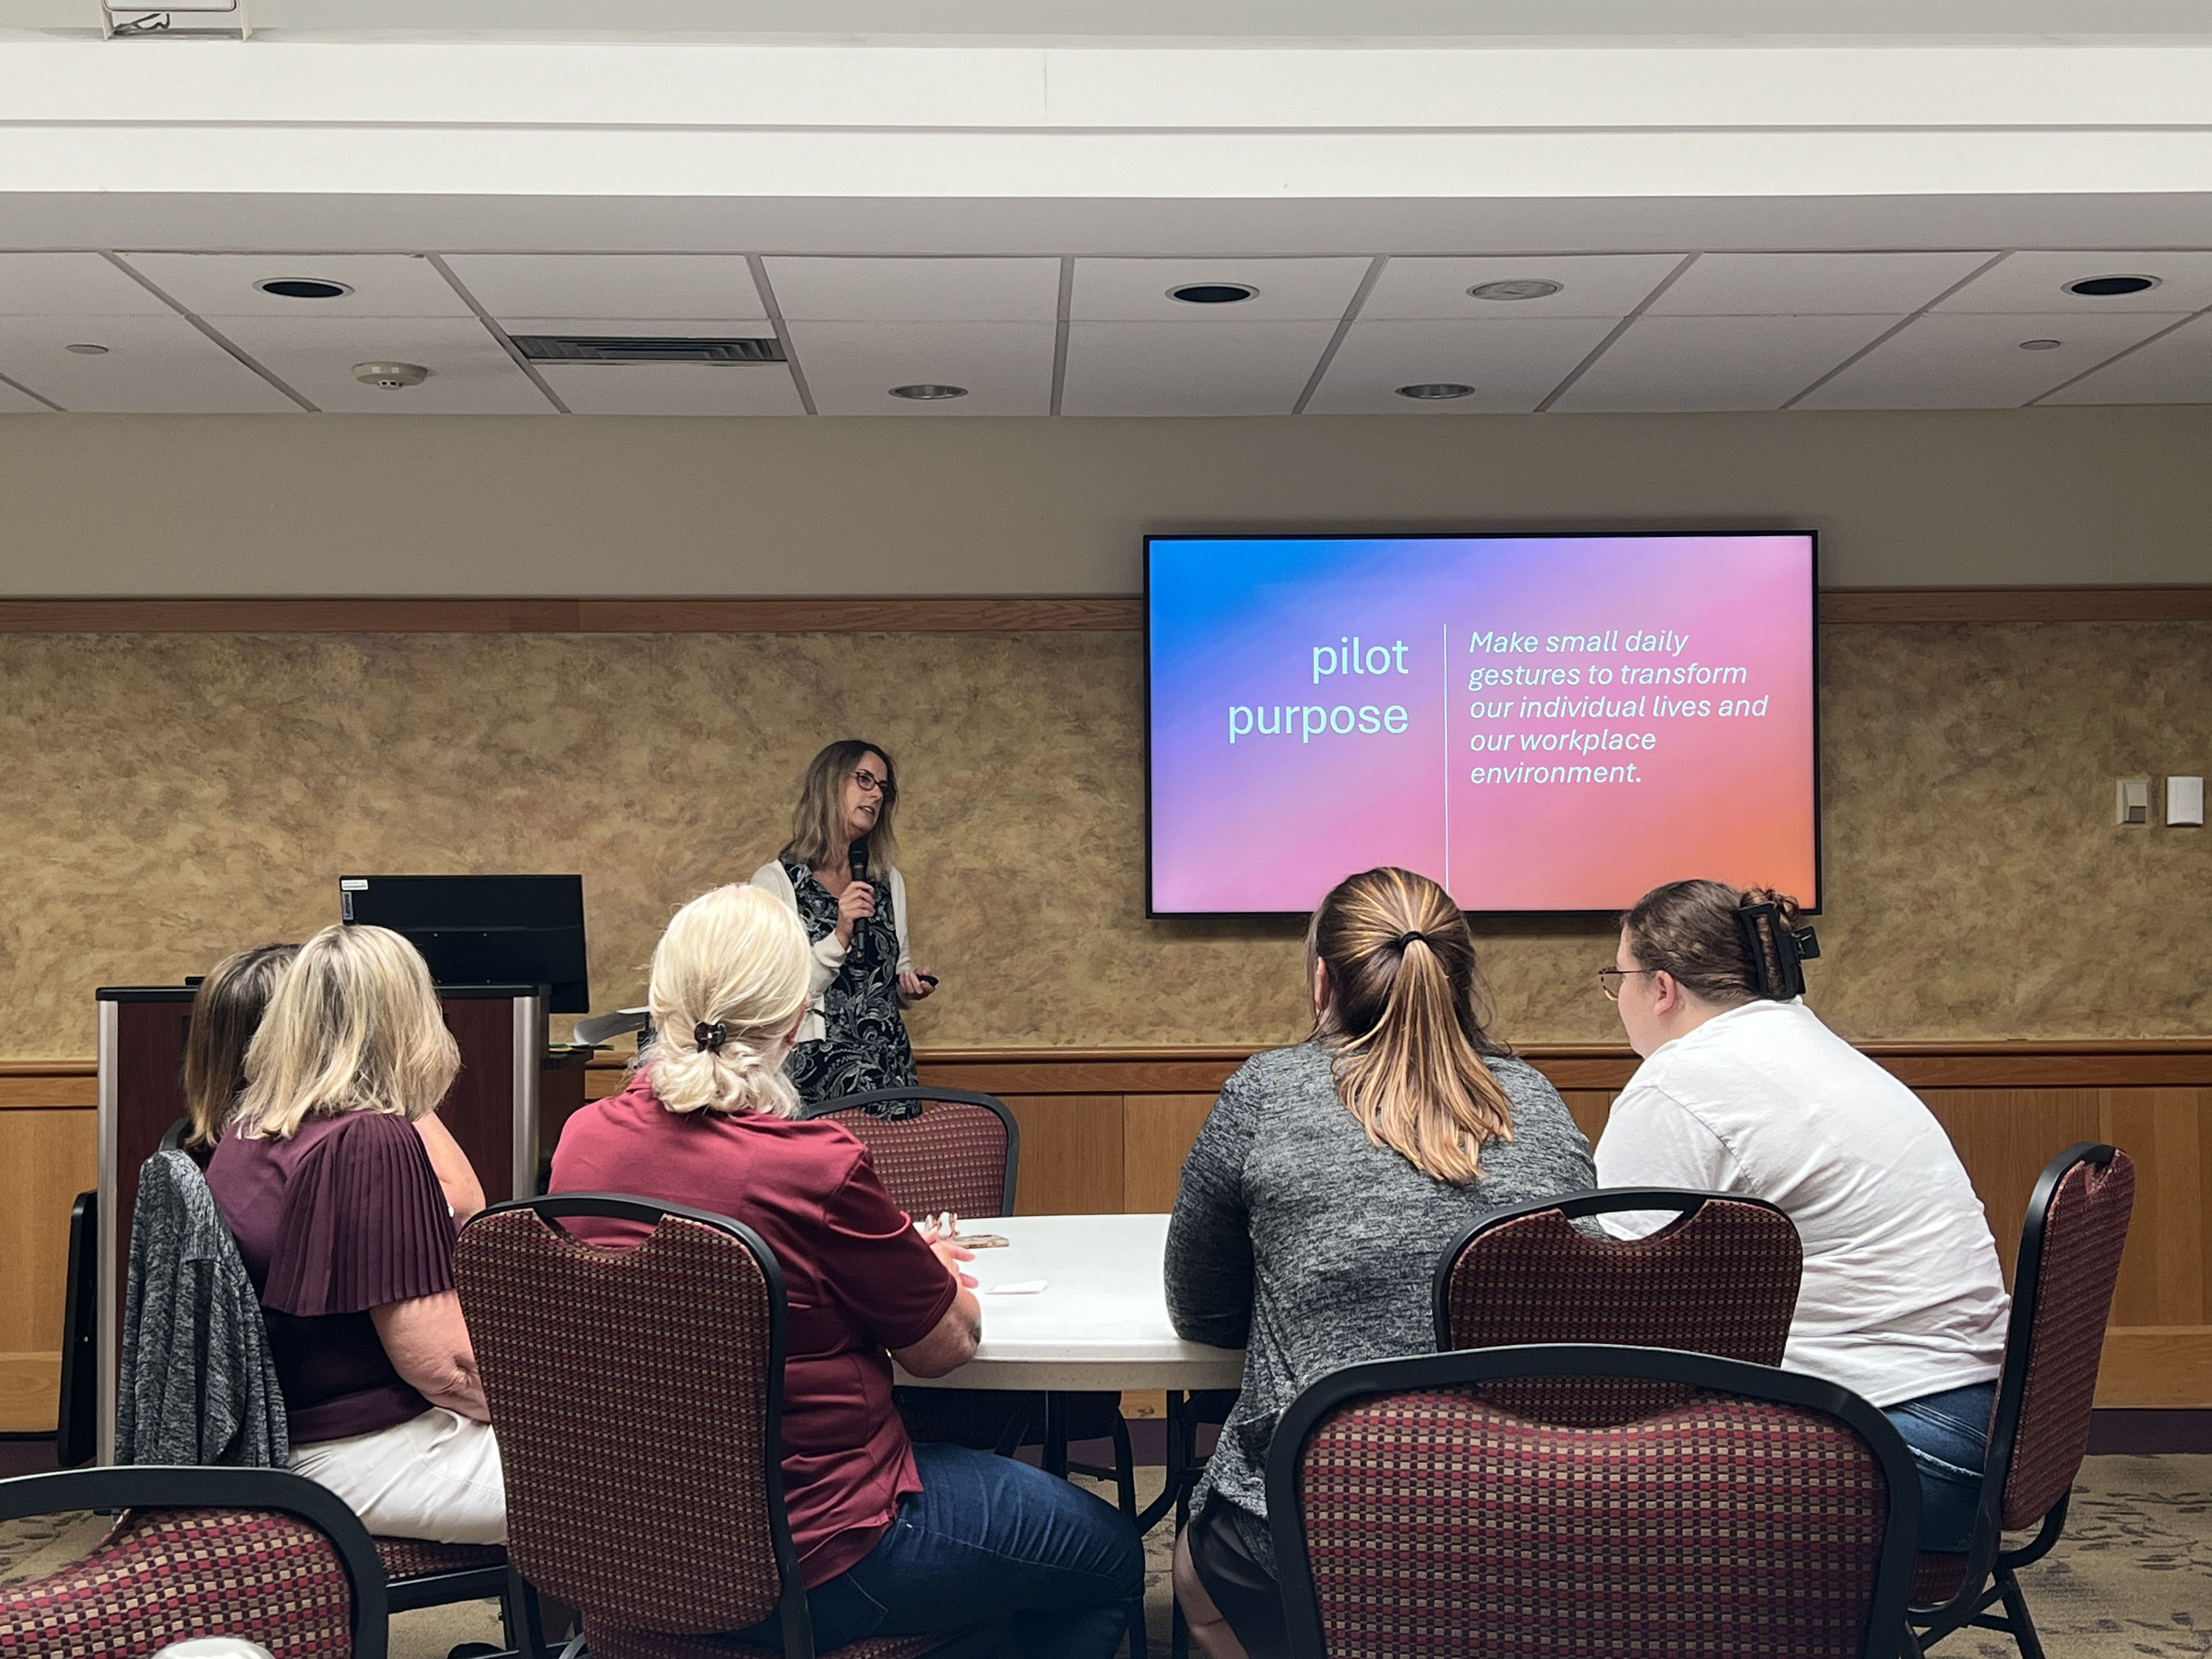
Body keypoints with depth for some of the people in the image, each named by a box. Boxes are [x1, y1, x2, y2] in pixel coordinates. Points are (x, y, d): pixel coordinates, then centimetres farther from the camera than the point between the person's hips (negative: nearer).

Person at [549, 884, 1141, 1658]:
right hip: (814, 1561, -7)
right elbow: (946, 1345, -12)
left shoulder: (582, 1139, -8)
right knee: (1109, 1554, 16)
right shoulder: (815, 1166, -27)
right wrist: (932, 1262, 11)